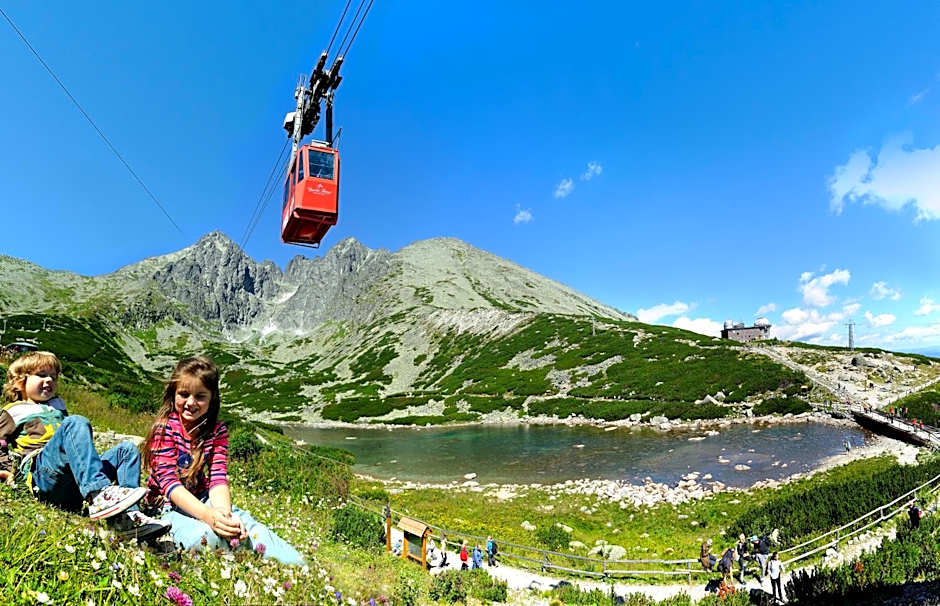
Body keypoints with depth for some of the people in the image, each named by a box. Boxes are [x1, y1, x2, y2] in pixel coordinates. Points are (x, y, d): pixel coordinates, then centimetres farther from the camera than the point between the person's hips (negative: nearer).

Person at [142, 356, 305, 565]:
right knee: (206, 536, -36)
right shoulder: (166, 428, -11)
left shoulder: (217, 431, 0)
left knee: (249, 526, -24)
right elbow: (168, 481, -20)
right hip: (170, 504, -4)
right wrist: (207, 515, -35)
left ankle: (298, 566, -24)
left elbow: (218, 478, -9)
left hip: (205, 500, 4)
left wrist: (223, 513, -31)